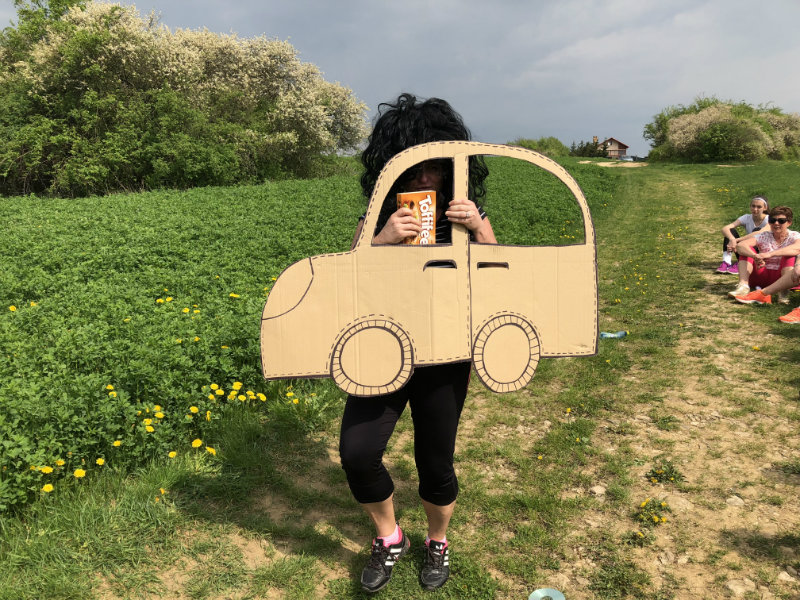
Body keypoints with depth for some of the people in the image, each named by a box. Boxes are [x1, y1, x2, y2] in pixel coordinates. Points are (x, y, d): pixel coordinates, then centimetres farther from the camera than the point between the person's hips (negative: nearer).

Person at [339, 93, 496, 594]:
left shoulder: (466, 214, -2)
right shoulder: (376, 218, -2)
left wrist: (480, 231, -20)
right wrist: (381, 241, -25)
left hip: (444, 362, 0)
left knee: (435, 464, 10)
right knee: (357, 453, -12)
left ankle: (439, 543, 42)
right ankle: (389, 538, 19)